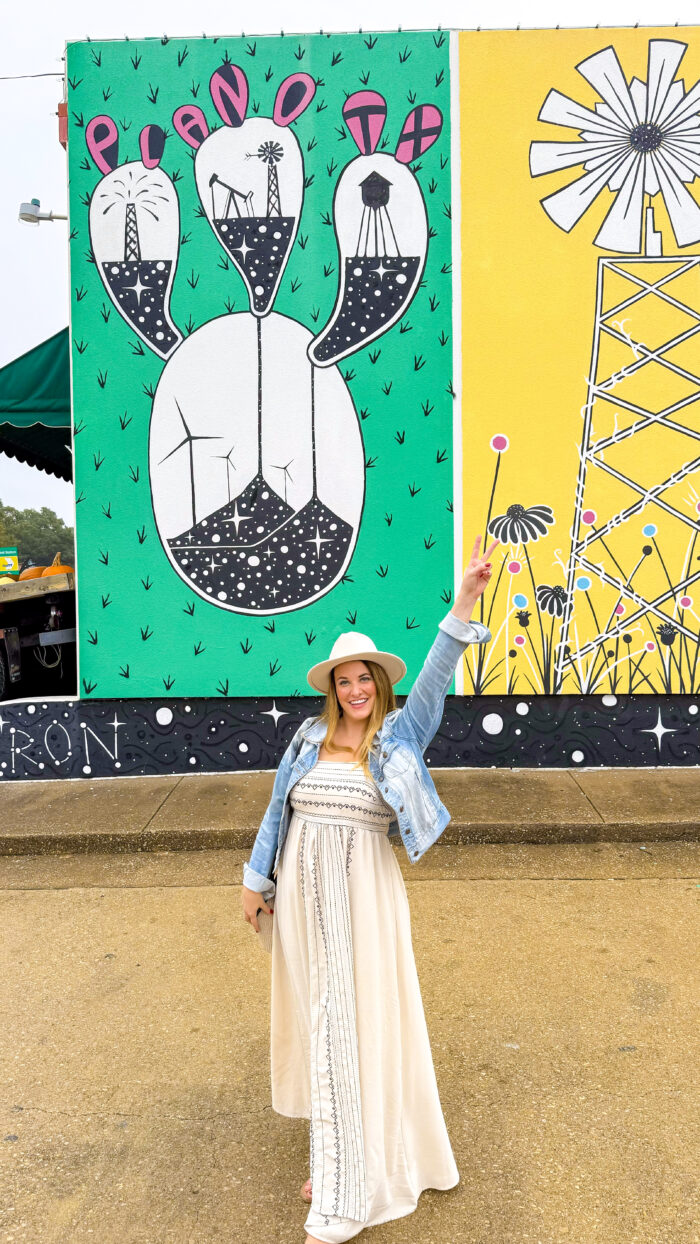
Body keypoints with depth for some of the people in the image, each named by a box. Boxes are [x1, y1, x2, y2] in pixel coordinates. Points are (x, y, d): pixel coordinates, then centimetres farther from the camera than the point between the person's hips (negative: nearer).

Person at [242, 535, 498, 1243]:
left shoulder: (398, 736, -4)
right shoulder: (308, 739, 4)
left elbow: (434, 678, -17)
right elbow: (277, 811, 11)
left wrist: (464, 604, -29)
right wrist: (257, 879, 13)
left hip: (364, 900, -4)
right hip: (304, 898, 4)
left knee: (358, 1024, -2)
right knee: (315, 1014, 17)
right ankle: (333, 1147, 42)